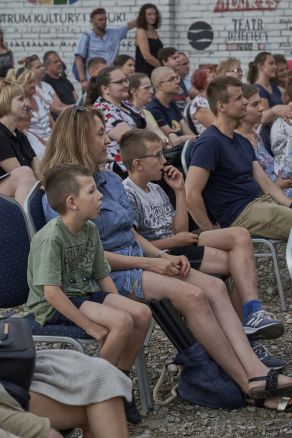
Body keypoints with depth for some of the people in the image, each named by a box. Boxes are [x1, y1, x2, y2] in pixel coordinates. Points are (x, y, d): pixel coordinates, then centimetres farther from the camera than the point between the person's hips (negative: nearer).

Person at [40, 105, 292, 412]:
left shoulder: (110, 180, 17)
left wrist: (164, 257, 1)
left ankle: (257, 373, -26)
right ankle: (248, 384, -21)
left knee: (214, 287, -15)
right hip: (106, 275, -8)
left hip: (137, 261, 8)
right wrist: (150, 263, -15)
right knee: (192, 296, -27)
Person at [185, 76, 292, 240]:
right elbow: (191, 194, -19)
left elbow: (265, 182, 16)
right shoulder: (210, 142, -13)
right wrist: (212, 232, -14)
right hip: (240, 213, -9)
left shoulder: (242, 142, 19)